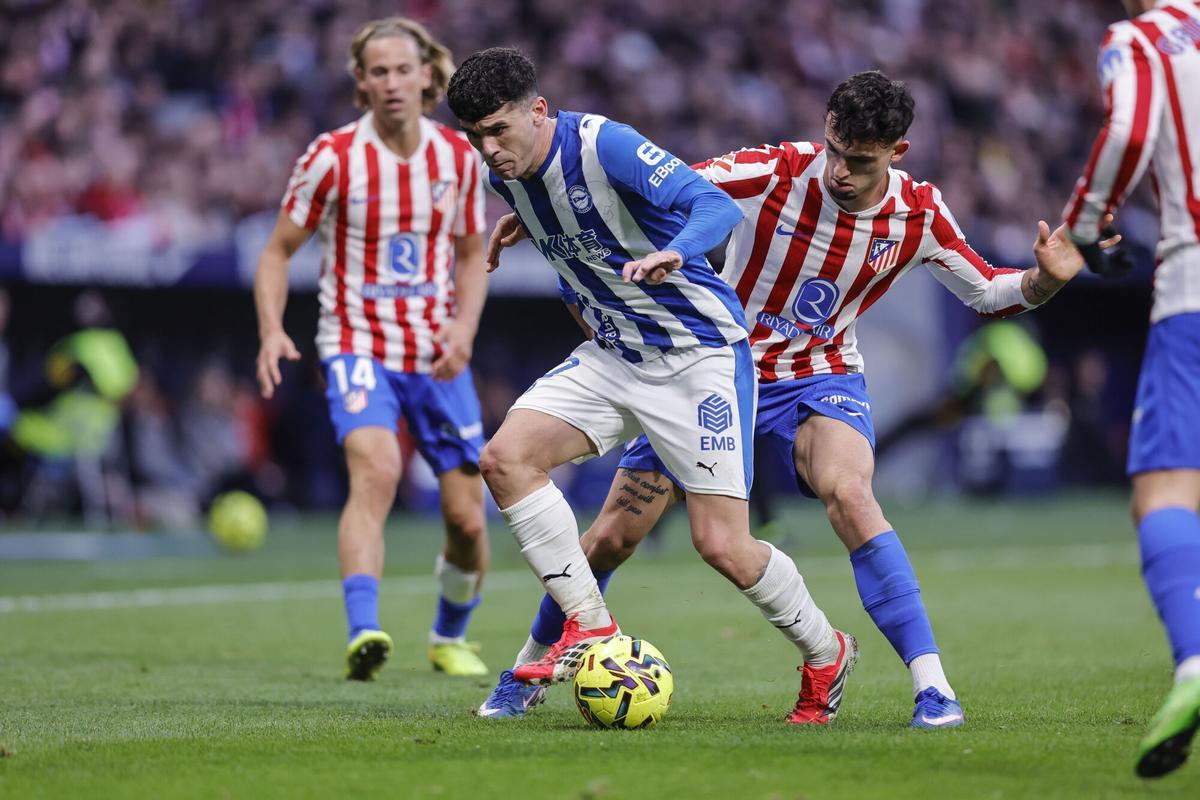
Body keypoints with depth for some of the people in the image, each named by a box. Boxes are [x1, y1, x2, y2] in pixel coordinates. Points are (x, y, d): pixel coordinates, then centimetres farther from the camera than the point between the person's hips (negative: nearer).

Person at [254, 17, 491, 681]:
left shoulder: (458, 157, 2)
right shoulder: (333, 157, -8)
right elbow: (278, 251, 0)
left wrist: (464, 325, -5)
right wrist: (272, 331, -16)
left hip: (437, 356, 4)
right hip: (358, 345, -4)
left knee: (468, 517, 3)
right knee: (375, 472, -31)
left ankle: (450, 637, 30)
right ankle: (362, 636, -38)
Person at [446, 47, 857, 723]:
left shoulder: (606, 146, -23)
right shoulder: (507, 174, 0)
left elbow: (717, 205, -33)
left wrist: (673, 254, -52)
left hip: (702, 355, -7)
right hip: (614, 356, 7)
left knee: (722, 546, -10)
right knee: (506, 456, -15)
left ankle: (826, 654, 17)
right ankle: (591, 628, -9)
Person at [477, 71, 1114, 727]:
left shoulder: (917, 214, -12)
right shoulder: (774, 173, -20)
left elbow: (986, 293, 2)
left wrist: (1045, 278, -19)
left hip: (821, 378, 0)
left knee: (848, 493, -34)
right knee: (612, 538, 1)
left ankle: (930, 685, -31)